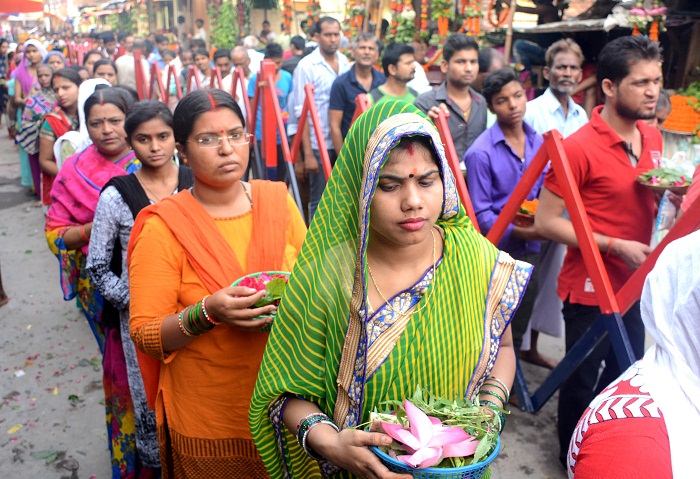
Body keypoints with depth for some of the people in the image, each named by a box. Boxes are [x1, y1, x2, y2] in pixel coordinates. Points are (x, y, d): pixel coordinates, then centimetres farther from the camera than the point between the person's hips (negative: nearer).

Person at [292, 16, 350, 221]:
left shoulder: (345, 62, 7)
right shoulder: (306, 66, -8)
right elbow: (301, 113, -10)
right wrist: (308, 153, -14)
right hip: (319, 144, -5)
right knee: (319, 199, 4)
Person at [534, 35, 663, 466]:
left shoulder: (653, 139, 3)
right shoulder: (579, 147, -20)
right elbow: (546, 222, -20)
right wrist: (616, 246, -22)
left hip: (635, 285, 7)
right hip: (590, 288, -7)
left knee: (626, 376, 22)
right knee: (583, 380, 12)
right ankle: (574, 456, 37)